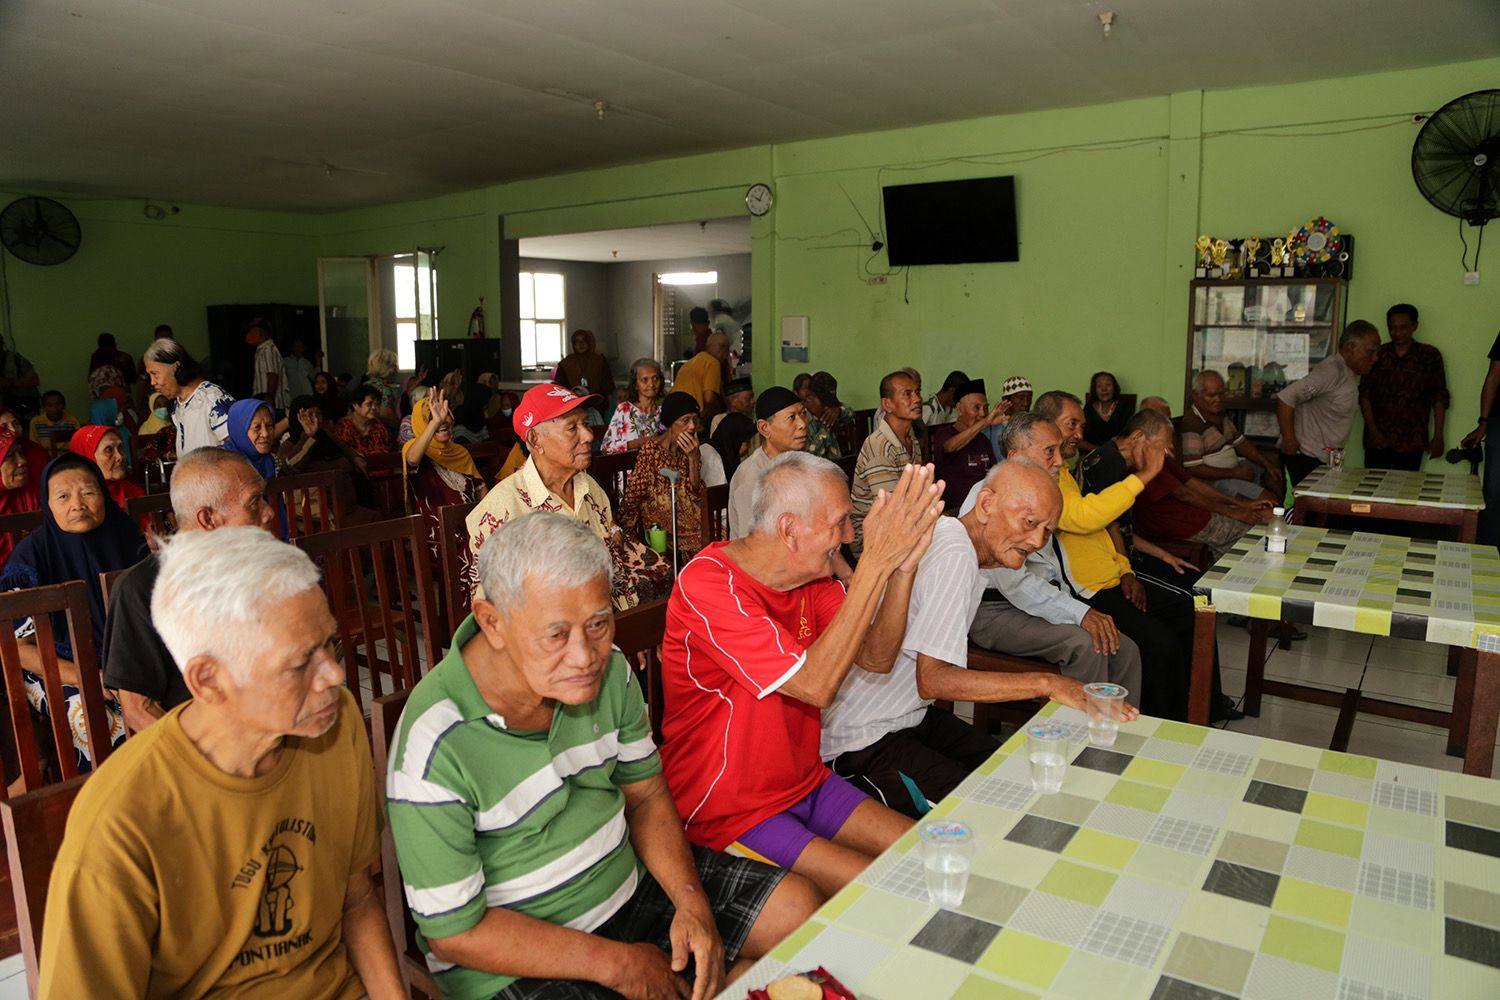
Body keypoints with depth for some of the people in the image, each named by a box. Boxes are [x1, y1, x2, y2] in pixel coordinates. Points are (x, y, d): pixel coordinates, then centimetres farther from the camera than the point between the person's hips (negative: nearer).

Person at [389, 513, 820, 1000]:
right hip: (515, 960, -6)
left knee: (799, 906, 1)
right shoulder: (435, 746, -27)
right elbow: (453, 931, -19)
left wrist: (691, 901, -10)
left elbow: (645, 793, 5)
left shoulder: (609, 672, -8)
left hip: (633, 883, 6)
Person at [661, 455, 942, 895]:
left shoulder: (811, 574, 0)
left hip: (805, 783, 8)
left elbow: (876, 658, -5)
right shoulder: (706, 583, -26)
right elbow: (816, 685, -32)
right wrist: (875, 562, -33)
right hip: (727, 813, -7)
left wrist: (903, 565, -20)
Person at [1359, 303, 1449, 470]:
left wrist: (1438, 436, -1)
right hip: (1378, 440, 1)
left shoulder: (1430, 356, 3)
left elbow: (1439, 398, 4)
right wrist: (1373, 430, -6)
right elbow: (1364, 394, 4)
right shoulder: (1377, 355, 6)